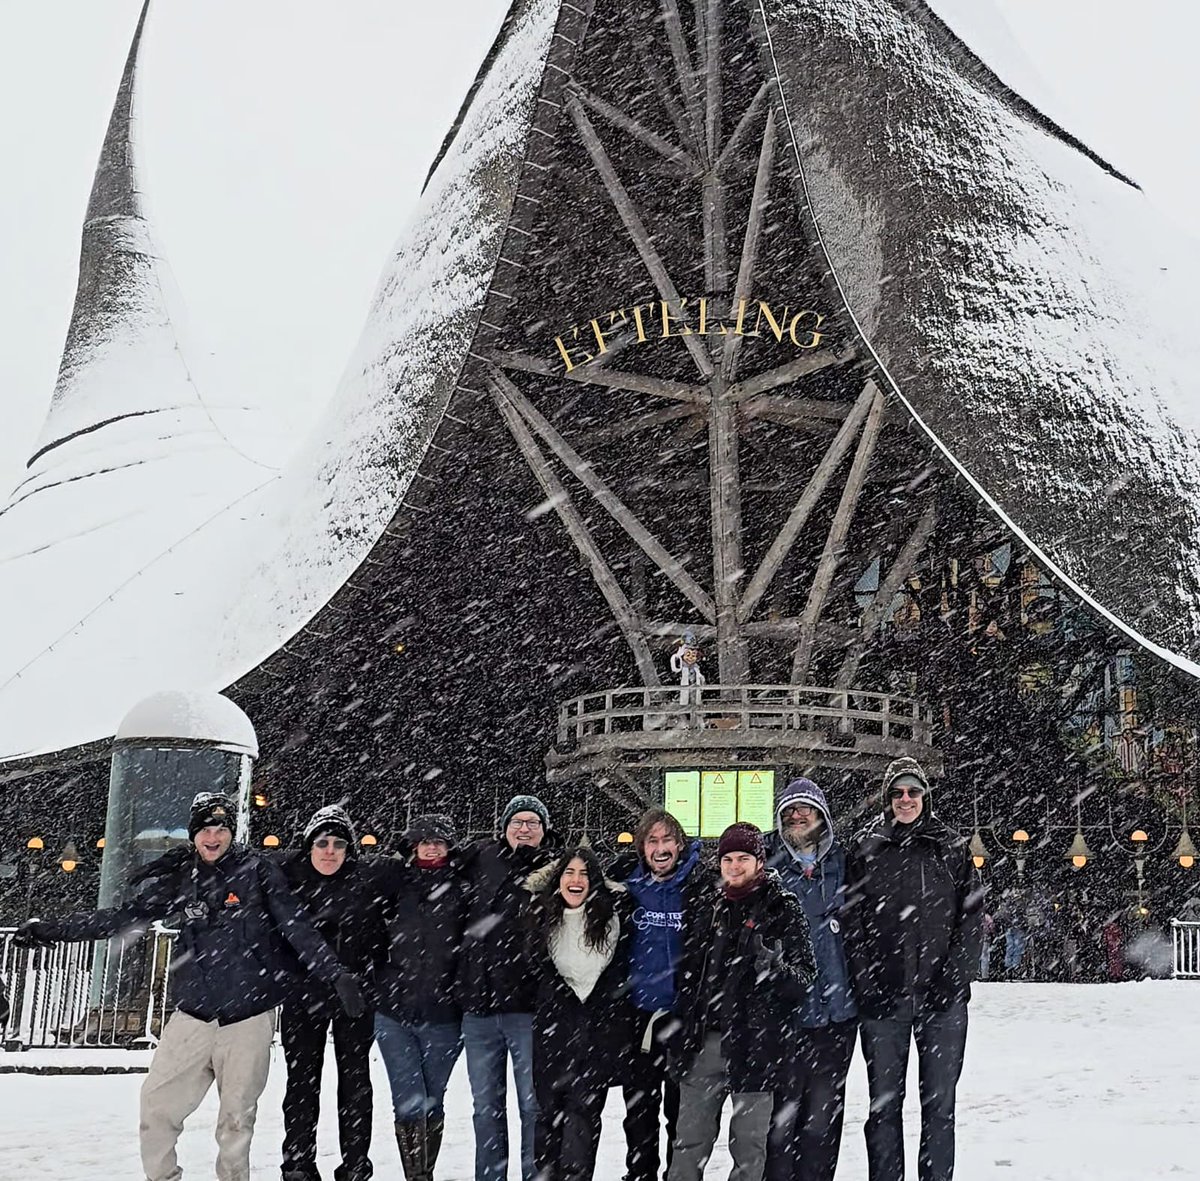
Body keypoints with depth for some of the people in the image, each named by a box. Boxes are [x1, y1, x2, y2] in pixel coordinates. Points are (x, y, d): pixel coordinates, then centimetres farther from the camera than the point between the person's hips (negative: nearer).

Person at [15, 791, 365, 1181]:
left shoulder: (258, 871, -3)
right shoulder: (178, 878, 6)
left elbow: (298, 929, -6)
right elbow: (127, 916, 11)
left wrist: (337, 975, -17)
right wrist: (52, 929, 9)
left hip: (248, 1016, -3)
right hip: (193, 1015, 3)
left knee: (237, 1118, 3)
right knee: (156, 1104, -2)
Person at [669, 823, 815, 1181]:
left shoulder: (783, 910, 0)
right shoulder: (710, 909, 14)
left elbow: (805, 976, -6)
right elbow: (689, 973, 22)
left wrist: (772, 965, -25)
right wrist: (684, 1018, 10)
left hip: (755, 1045, -4)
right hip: (704, 1042, 4)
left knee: (749, 1144, 4)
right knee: (689, 1143, 6)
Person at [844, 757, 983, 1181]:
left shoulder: (951, 848, 7)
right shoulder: (864, 848, 6)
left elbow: (972, 915, 3)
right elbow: (851, 919, 3)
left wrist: (953, 975, -8)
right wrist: (865, 979, -7)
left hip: (942, 999, 0)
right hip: (882, 997, 0)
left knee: (939, 1102, 6)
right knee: (884, 1102, 6)